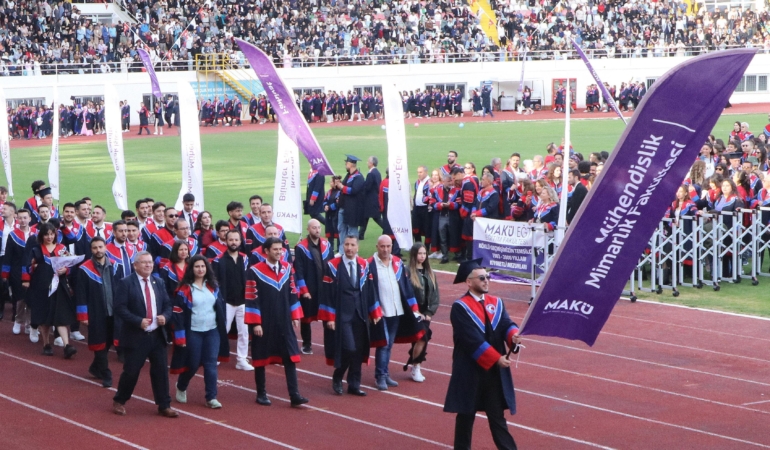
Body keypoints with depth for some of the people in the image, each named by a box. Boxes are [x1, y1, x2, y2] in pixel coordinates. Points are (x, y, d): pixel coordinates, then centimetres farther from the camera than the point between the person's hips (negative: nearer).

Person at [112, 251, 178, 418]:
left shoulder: (159, 283, 11)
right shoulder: (126, 283, -7)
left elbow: (167, 304, 14)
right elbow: (119, 308, -13)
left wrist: (165, 316, -8)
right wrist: (138, 321, -22)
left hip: (157, 335, 5)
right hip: (136, 336, -5)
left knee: (161, 371, 5)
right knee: (131, 371, 1)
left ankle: (164, 406, 14)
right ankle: (119, 401, 22)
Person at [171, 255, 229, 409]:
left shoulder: (213, 287, 6)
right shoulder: (184, 289, -8)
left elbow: (220, 307, 13)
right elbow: (178, 313, -9)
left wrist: (222, 329, 11)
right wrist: (180, 336, -13)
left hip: (213, 331, 3)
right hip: (193, 332, -3)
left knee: (211, 364, -2)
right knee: (193, 364, 4)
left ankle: (211, 398, 1)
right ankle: (181, 387, 32)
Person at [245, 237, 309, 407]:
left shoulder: (288, 268, 5)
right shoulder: (255, 271, -10)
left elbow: (293, 294, 11)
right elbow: (251, 299, -10)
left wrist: (295, 316, 7)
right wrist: (255, 323, -13)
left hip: (284, 323, 4)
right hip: (264, 323, -4)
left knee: (291, 357, 0)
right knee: (260, 359, 7)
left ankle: (294, 395, 0)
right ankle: (261, 394, 19)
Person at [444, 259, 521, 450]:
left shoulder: (496, 303, 9)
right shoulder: (460, 307, -11)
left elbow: (506, 324, -3)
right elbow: (472, 340, -18)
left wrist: (514, 336, -28)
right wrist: (496, 358, -21)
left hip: (495, 370, 5)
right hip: (470, 370, -5)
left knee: (497, 414, 7)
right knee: (466, 414, 7)